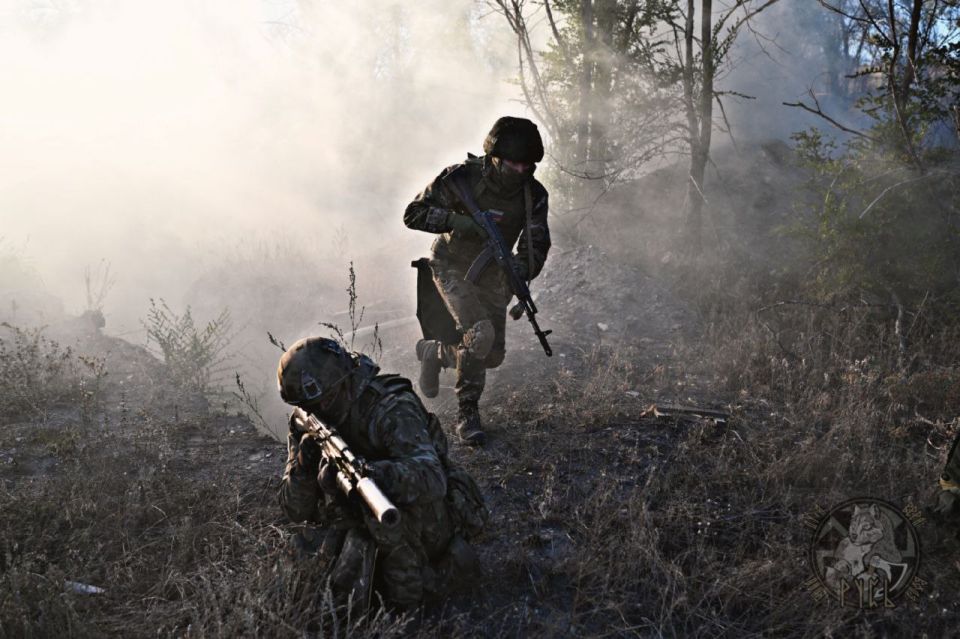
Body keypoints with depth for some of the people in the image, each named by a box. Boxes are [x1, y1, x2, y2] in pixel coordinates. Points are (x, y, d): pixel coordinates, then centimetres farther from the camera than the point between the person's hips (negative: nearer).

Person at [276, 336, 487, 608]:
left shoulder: (391, 408, -25)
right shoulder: (307, 428, -5)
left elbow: (432, 480, -40)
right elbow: (296, 511, -7)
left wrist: (373, 473, -57)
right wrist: (302, 468, -28)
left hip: (429, 522, -6)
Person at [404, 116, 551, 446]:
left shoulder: (534, 195, -11)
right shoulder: (462, 177, -21)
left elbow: (536, 243, -15)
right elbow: (413, 214, -19)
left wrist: (522, 268, -38)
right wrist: (460, 222, -32)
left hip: (491, 275, 5)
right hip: (452, 267, -5)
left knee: (492, 355, 6)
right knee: (479, 332, -27)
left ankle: (435, 352, 37)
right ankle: (467, 413, -5)